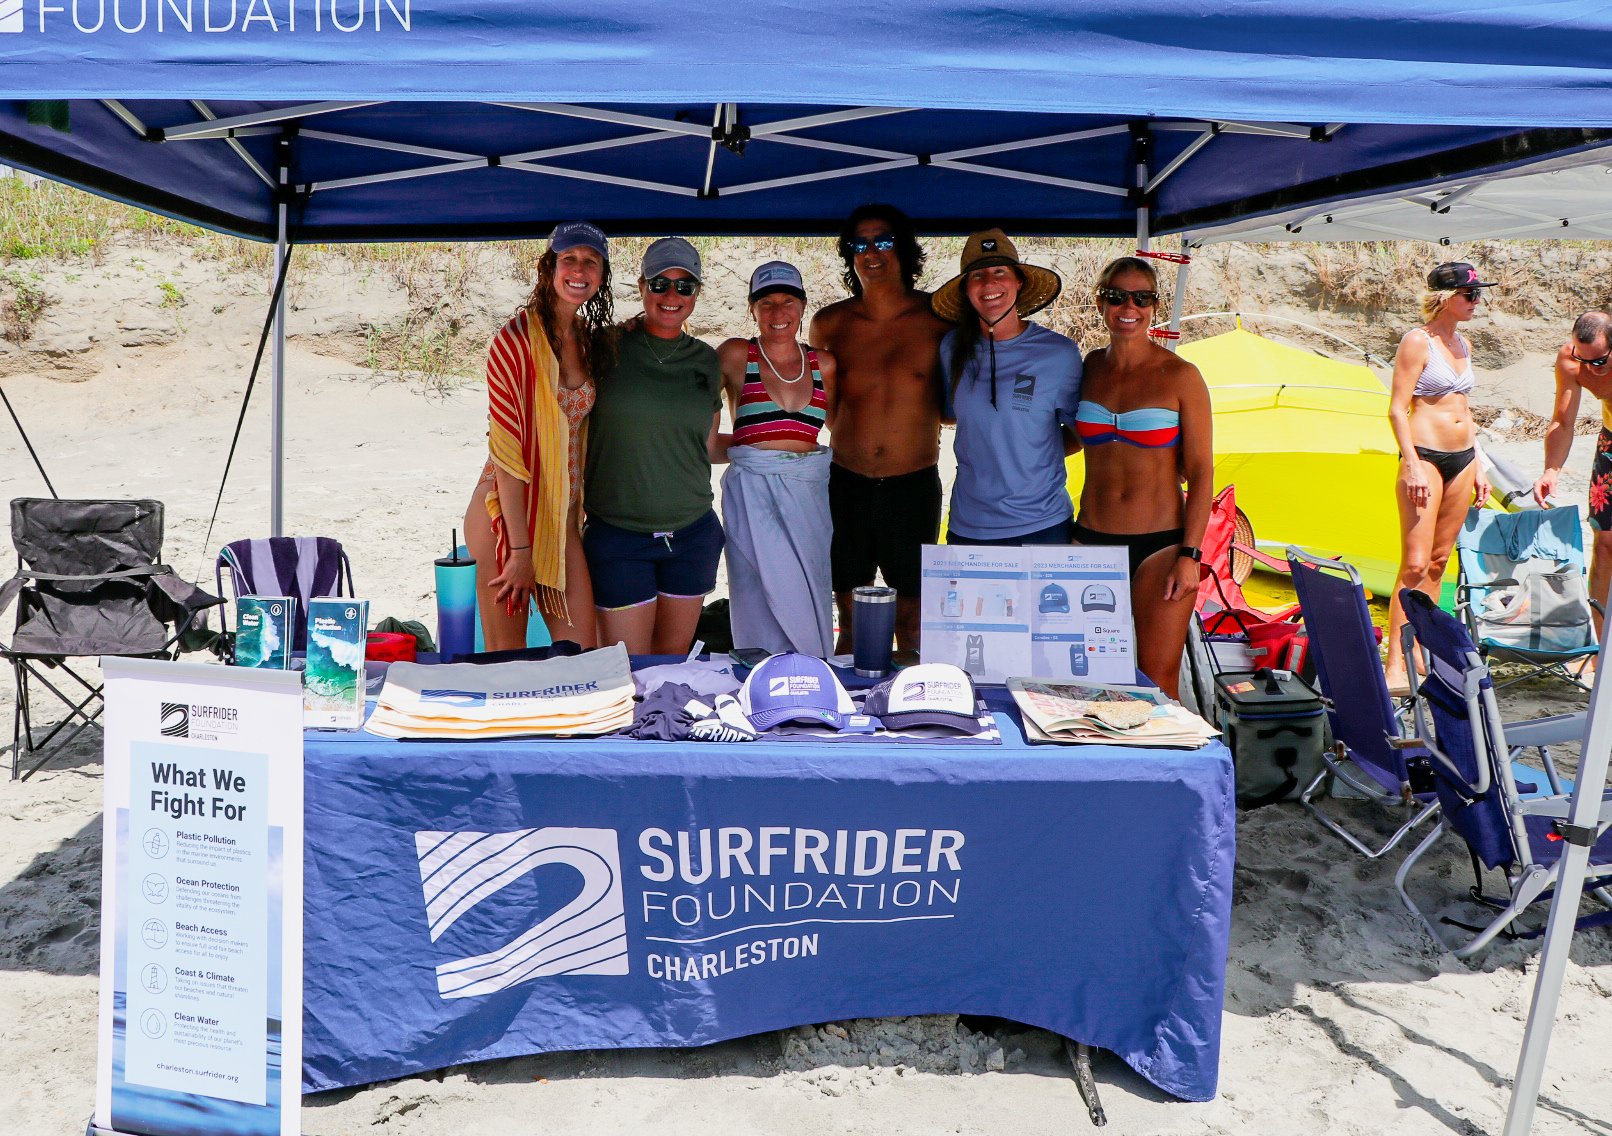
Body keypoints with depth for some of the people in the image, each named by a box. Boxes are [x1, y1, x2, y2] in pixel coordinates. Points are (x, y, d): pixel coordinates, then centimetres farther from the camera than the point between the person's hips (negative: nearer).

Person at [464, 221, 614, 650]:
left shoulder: (592, 342, 9)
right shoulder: (517, 338, -12)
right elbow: (506, 449, -15)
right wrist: (520, 548, -17)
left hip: (562, 518, 6)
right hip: (507, 513, -6)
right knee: (507, 659, 4)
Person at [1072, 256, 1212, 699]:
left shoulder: (1180, 375, -4)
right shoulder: (1091, 367, 8)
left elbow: (1200, 471, -5)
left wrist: (1189, 554, -11)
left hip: (1161, 544, -4)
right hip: (1092, 539, 4)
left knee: (1157, 683, -2)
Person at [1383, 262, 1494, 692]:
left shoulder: (1461, 344, 15)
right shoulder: (1417, 341, -8)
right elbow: (1397, 409, -12)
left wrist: (1477, 465, 18)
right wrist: (1412, 465, -19)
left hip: (1462, 458, 8)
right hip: (1426, 455, -8)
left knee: (1440, 560, 9)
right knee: (1415, 563, -13)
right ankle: (1395, 665, -12)